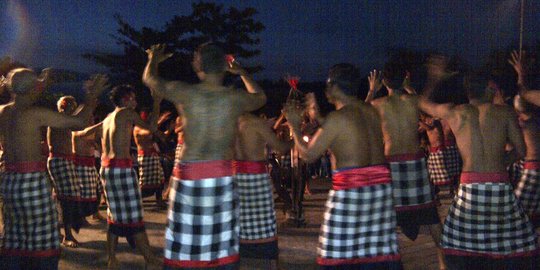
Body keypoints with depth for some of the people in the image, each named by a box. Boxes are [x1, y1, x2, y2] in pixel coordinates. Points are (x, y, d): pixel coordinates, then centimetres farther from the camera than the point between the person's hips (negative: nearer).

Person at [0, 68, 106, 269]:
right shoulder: (36, 113, -14)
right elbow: (79, 121, -13)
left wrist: (40, 87, 35)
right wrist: (92, 96, 0)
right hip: (32, 182, -7)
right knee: (42, 241, 2)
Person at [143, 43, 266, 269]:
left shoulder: (185, 93, -6)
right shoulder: (235, 98, -2)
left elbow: (149, 79, 14)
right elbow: (260, 97, 22)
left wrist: (153, 60, 36)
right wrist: (242, 73, 37)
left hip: (189, 175, -1)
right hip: (222, 176, 1)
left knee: (181, 245, 7)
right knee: (225, 245, 9)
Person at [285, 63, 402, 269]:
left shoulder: (336, 118, -11)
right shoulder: (371, 112, 9)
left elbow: (309, 154, -7)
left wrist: (295, 126, 7)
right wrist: (316, 118, 30)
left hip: (350, 187, -7)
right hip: (380, 184, 7)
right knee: (378, 250, 12)